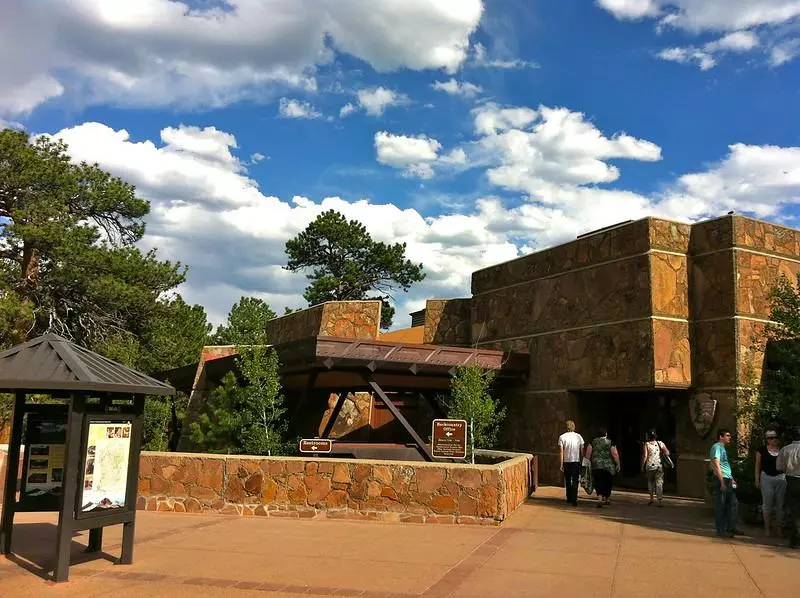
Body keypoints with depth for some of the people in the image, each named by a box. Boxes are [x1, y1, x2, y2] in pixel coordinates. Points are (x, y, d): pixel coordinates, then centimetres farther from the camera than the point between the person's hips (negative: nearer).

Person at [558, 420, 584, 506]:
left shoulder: (562, 437, -4)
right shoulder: (578, 436, 0)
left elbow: (561, 451, -6)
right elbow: (582, 450, 1)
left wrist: (561, 464, -1)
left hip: (566, 462, 0)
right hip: (576, 461, 0)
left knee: (568, 481, 14)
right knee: (575, 481, 2)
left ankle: (569, 498, 21)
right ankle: (574, 500, -6)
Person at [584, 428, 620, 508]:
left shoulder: (593, 442, 3)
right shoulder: (610, 443, -1)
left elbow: (588, 453, 0)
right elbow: (615, 454, -8)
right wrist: (618, 465, -1)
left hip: (596, 466, 0)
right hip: (608, 466, 0)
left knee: (598, 483, 0)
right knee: (607, 483, 16)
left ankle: (600, 499, -18)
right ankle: (607, 499, 29)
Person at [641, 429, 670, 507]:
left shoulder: (646, 444, -2)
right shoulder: (660, 443, 5)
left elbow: (645, 456, -8)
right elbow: (667, 453, 2)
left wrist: (642, 466, -1)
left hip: (650, 466, -1)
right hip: (659, 466, 1)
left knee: (650, 482, 18)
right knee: (659, 483, 0)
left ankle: (651, 497, 12)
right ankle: (660, 501, -7)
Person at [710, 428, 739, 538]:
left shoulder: (723, 447, 19)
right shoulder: (717, 447, -11)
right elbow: (716, 465, -19)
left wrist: (731, 479, 21)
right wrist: (722, 482, -22)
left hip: (728, 479, 10)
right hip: (721, 479, -10)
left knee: (734, 503, 12)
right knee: (721, 506, -2)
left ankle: (730, 528, 20)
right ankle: (721, 531, 4)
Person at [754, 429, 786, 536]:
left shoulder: (782, 450, 6)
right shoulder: (762, 450, 1)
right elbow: (757, 466, 3)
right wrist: (757, 480, -1)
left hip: (781, 478, 2)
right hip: (767, 478, -2)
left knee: (780, 504, 6)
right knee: (767, 504, 3)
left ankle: (779, 528, 16)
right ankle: (767, 528, 11)